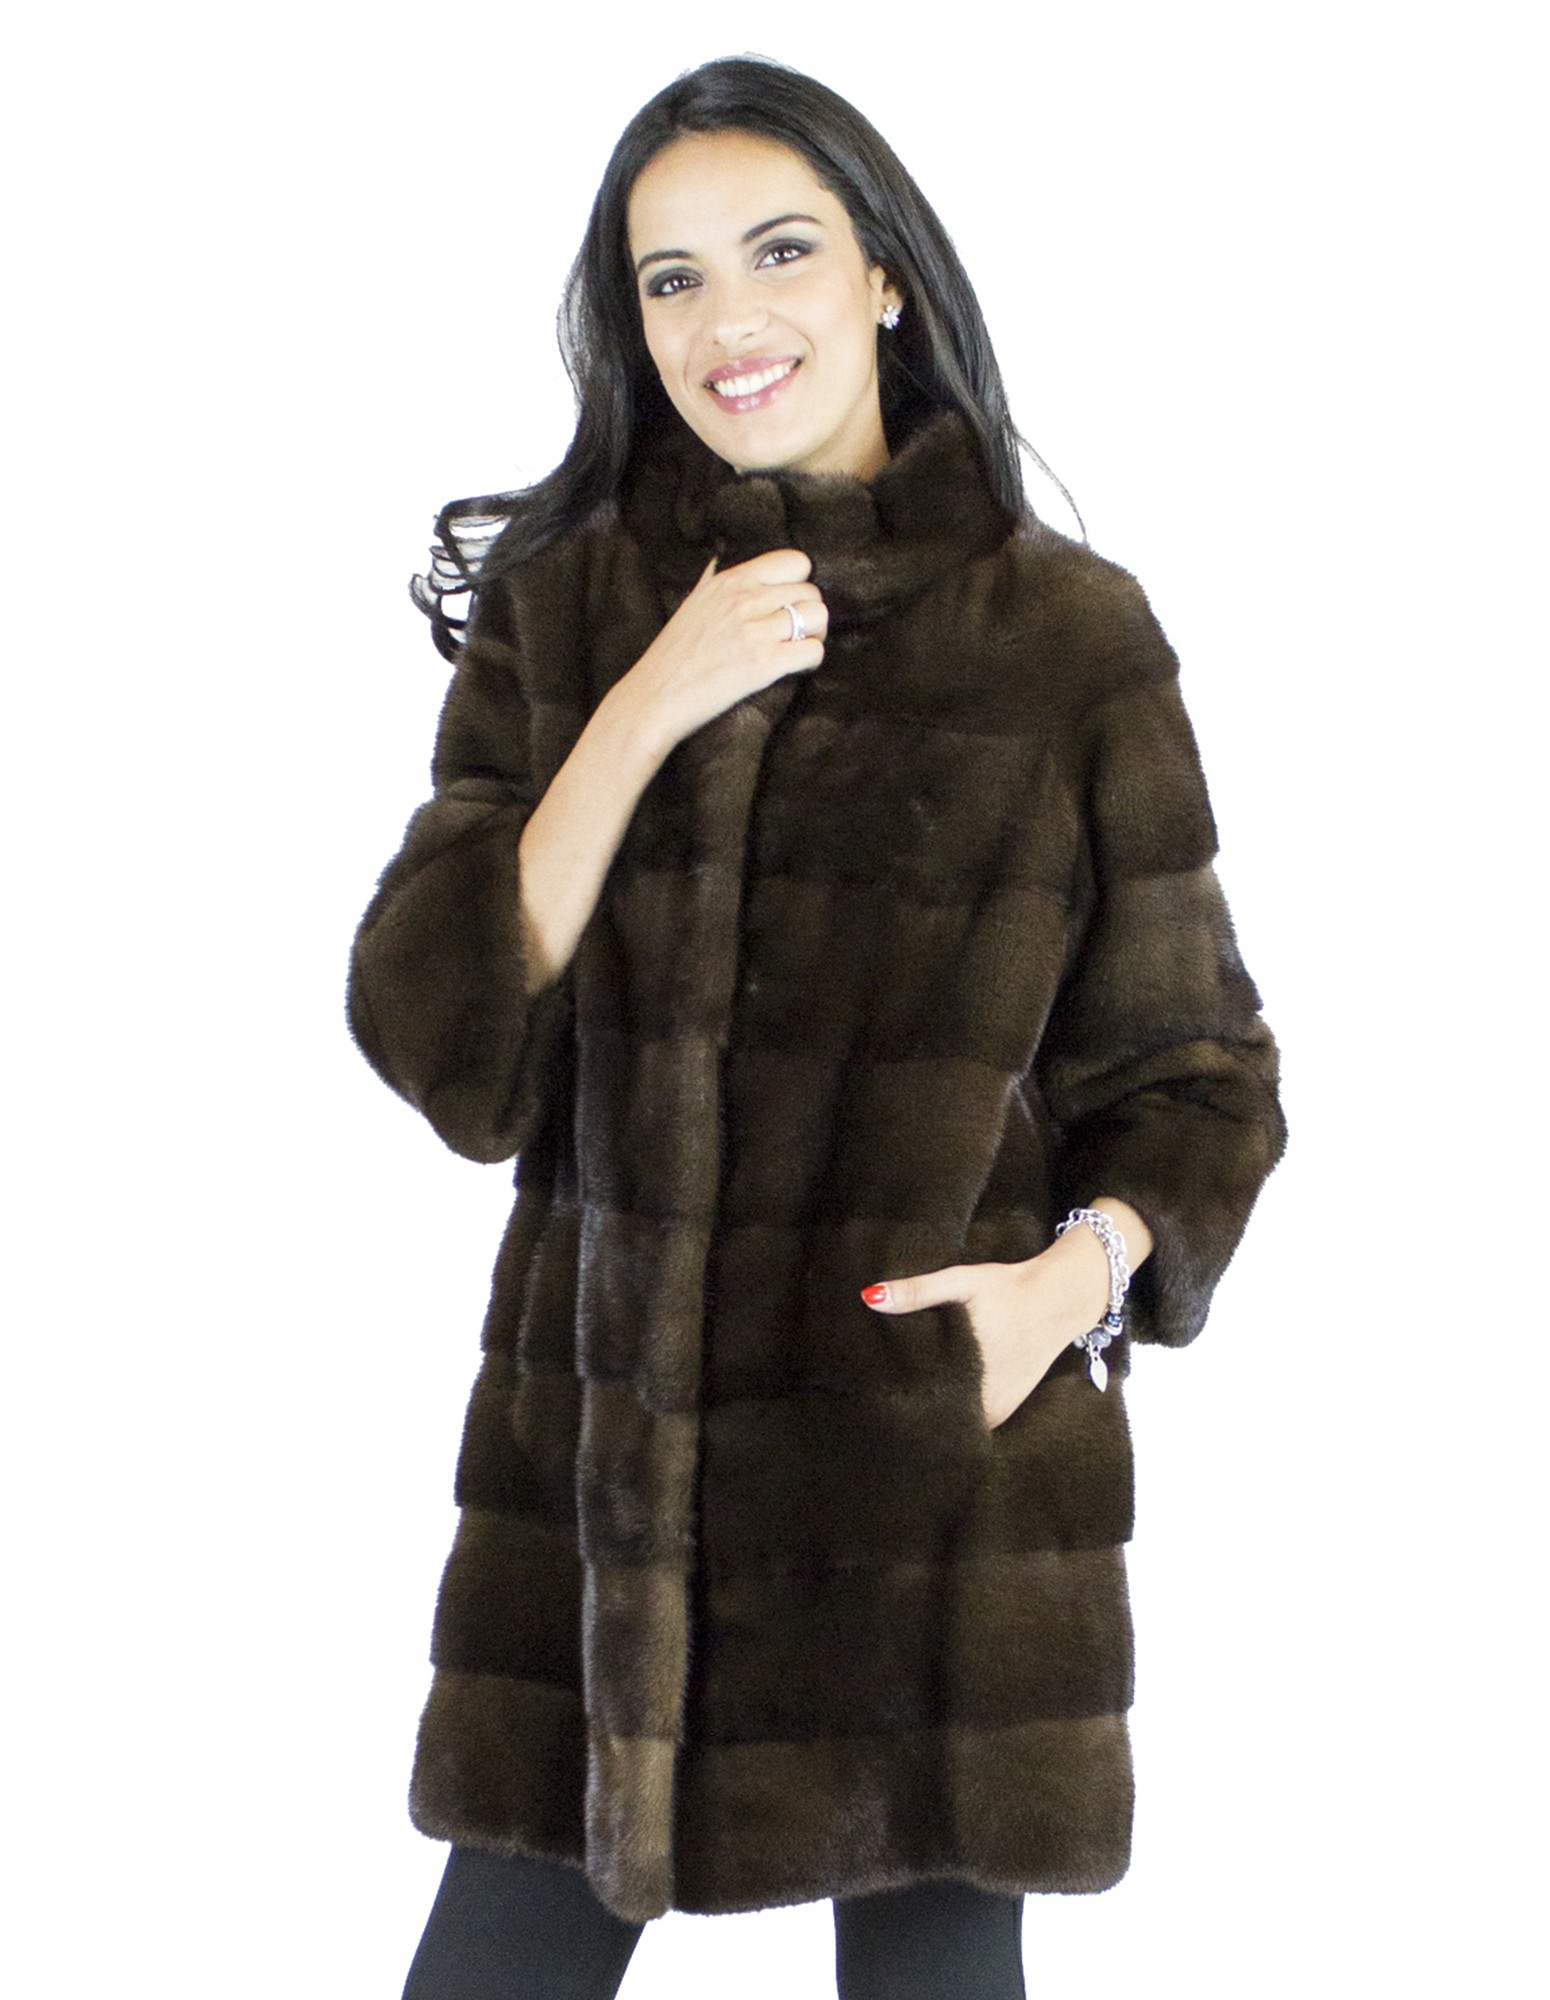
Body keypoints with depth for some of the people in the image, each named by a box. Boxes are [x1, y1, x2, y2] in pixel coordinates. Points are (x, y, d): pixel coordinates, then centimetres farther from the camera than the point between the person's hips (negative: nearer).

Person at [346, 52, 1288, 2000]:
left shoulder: (1069, 636, 0)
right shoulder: (560, 611, 4)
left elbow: (1188, 1060, 5)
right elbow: (435, 1039, -5)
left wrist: (1084, 1270, -14)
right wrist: (649, 711, -14)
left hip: (951, 1456, -1)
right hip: (606, 1454, 2)